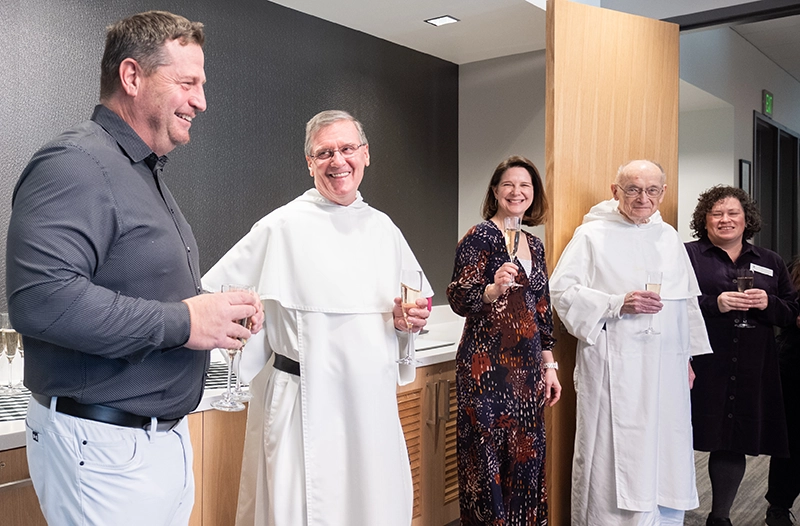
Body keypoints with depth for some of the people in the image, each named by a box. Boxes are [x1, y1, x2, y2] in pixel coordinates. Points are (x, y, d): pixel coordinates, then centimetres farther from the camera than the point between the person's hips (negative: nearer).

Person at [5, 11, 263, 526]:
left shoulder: (147, 173, 16)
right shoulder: (76, 164, -16)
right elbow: (41, 298, -30)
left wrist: (218, 308, 4)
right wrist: (182, 323, -23)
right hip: (105, 447, -9)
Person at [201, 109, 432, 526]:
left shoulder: (383, 227, 9)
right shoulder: (283, 226, -6)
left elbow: (419, 302, 19)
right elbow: (215, 293, -1)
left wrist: (408, 318, 0)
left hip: (373, 402, 5)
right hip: (306, 402, -4)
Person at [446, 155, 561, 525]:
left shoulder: (535, 245, 12)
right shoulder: (480, 236, -7)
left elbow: (542, 311, 16)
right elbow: (459, 300, -14)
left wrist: (549, 365, 13)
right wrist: (494, 289, -32)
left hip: (527, 369, 6)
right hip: (488, 367, -6)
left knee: (526, 457, 11)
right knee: (490, 458, 0)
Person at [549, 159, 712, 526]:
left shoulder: (669, 237, 15)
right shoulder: (592, 235, -3)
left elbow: (687, 301, 20)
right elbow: (562, 291, -9)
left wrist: (688, 357, 19)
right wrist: (618, 304, -18)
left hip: (665, 367, 6)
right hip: (614, 368, -5)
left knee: (666, 456, 10)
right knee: (614, 457, -3)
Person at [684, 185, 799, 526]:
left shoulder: (770, 262, 17)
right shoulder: (688, 255, 3)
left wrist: (768, 303, -6)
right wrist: (715, 304, -18)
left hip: (752, 372, 4)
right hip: (701, 368, -4)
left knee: (735, 444, 9)